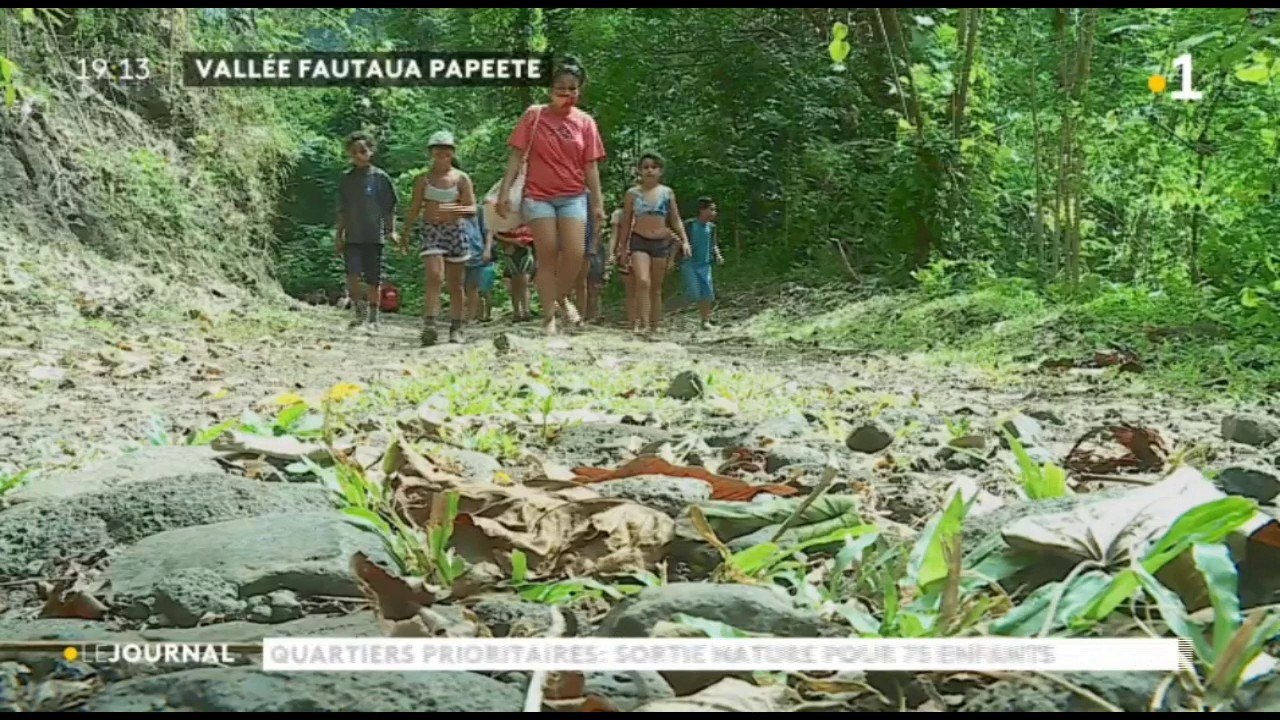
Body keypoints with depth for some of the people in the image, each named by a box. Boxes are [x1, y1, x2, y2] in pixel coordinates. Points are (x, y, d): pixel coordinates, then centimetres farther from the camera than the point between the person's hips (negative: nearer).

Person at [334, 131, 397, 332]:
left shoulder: (380, 177, 0)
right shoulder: (347, 179, 10)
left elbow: (390, 208, 3)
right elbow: (342, 210, 17)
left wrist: (391, 230, -5)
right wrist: (339, 235, 14)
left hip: (374, 236, -2)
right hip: (352, 237, 2)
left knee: (373, 281, 2)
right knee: (352, 276, -12)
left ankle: (373, 319, 14)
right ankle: (360, 312, 6)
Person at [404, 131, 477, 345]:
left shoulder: (461, 178, 4)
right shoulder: (423, 179, 6)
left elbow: (472, 209, -2)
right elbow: (415, 209, 11)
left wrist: (455, 209, -21)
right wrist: (405, 233, 6)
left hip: (456, 231, 1)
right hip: (431, 232, -1)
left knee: (455, 284, 5)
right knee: (434, 277, -19)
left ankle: (456, 329, 11)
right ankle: (429, 324, -27)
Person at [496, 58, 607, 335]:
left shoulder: (585, 122, 4)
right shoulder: (534, 115, 0)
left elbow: (590, 166, 5)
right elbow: (516, 156, -1)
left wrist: (598, 203, 0)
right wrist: (504, 192, -8)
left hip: (573, 196, 1)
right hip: (538, 196, -1)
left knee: (575, 254, -10)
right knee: (547, 256, -4)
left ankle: (563, 297, 17)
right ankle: (548, 316, 3)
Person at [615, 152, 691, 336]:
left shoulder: (667, 193, 5)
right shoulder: (632, 193, 2)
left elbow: (676, 219, 10)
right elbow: (626, 222, 8)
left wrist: (684, 240, 0)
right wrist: (623, 247, 7)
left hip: (661, 242, 2)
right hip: (639, 241, -2)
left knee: (656, 287, 7)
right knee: (643, 282, -20)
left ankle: (654, 325, 11)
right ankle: (643, 323, -21)